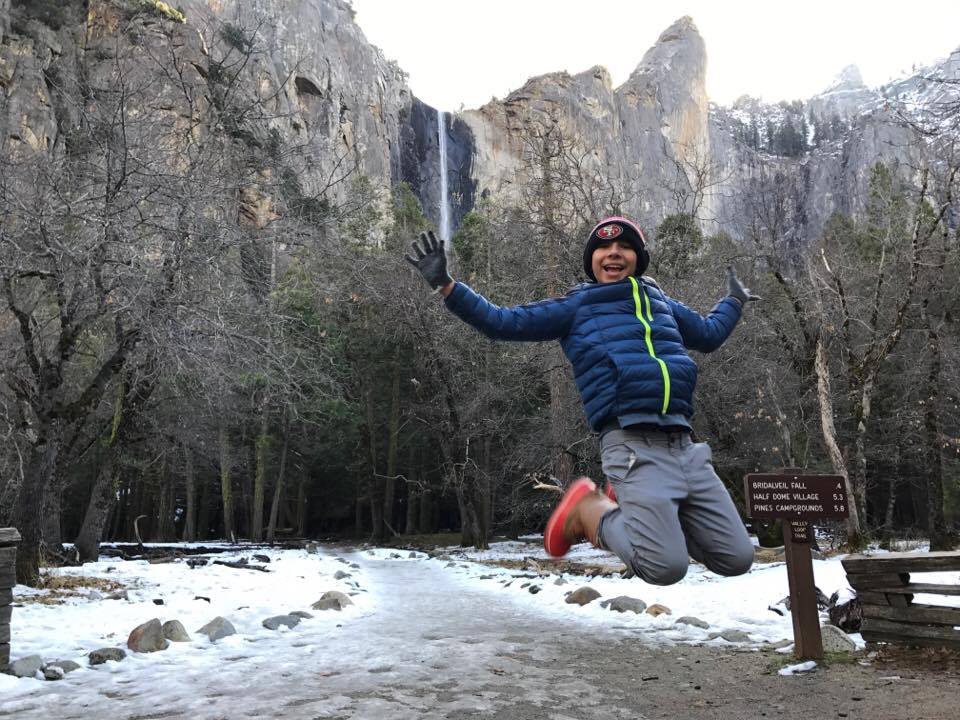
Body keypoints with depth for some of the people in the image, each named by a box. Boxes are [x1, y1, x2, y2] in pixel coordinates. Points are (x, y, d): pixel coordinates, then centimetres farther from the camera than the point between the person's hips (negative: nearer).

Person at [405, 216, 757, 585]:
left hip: (685, 446, 6)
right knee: (666, 567, -21)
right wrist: (445, 284, -1)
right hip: (634, 444, -6)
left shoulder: (662, 303, 25)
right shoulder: (575, 307, 12)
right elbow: (502, 322, 7)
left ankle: (635, 508, 18)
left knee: (737, 560, 3)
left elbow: (708, 335, 43)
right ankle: (590, 512, 6)